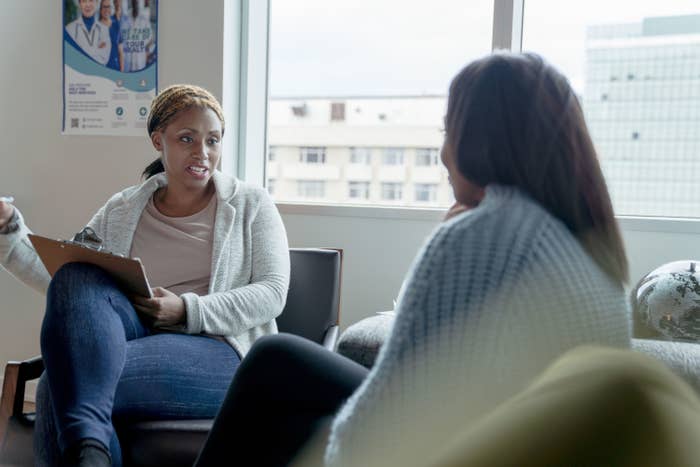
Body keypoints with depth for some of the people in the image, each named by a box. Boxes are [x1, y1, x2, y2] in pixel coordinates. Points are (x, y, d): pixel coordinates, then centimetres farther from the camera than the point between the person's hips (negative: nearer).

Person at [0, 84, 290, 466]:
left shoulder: (251, 204, 8)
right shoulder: (121, 210, 17)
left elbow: (273, 292, -2)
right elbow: (57, 274, 12)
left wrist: (187, 311, -14)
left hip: (220, 352, -4)